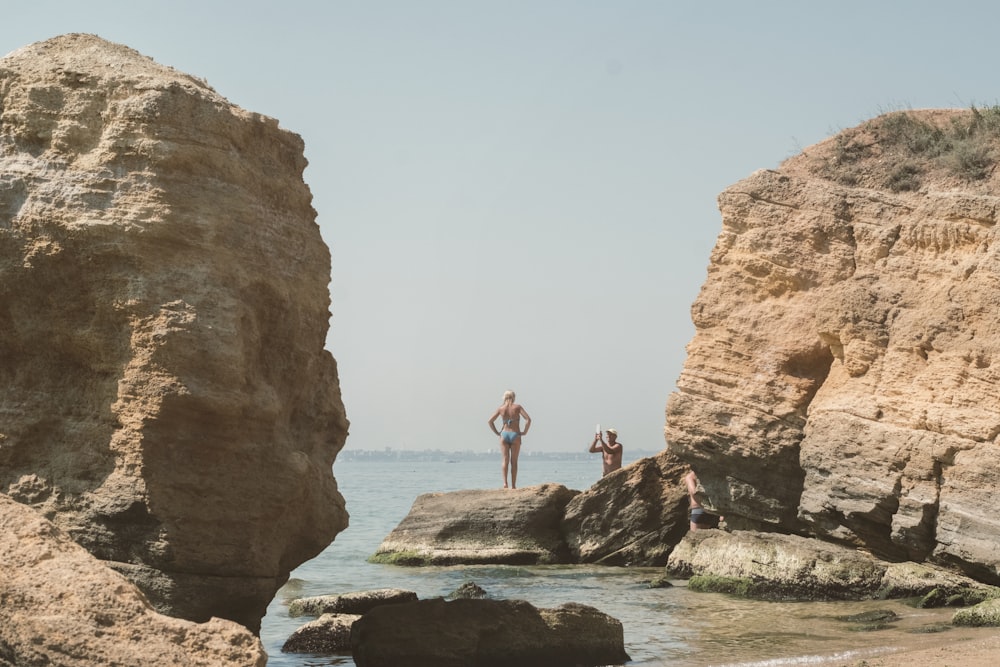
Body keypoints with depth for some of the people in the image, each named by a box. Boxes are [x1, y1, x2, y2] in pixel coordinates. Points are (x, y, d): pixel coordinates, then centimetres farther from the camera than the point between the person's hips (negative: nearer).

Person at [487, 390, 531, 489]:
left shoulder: (501, 408, 3)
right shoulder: (517, 407, -3)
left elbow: (490, 421, 2)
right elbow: (528, 419, -12)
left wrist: (497, 432, 8)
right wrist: (525, 432, -2)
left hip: (504, 434, 1)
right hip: (515, 435, -1)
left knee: (505, 460, -1)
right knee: (514, 462, 5)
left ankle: (505, 482, -19)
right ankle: (513, 485, 4)